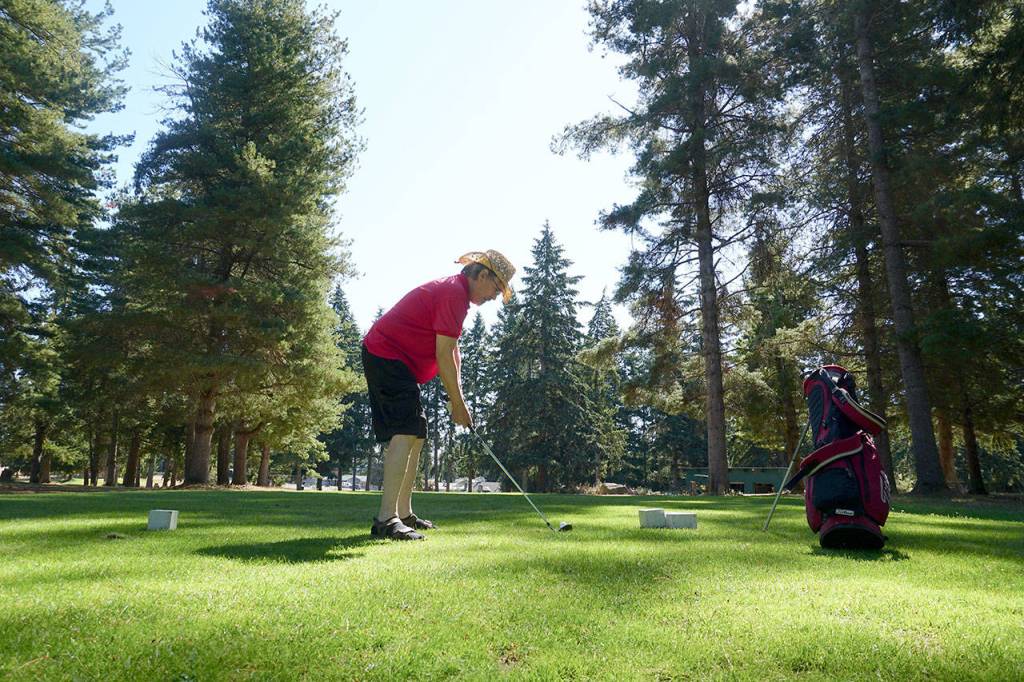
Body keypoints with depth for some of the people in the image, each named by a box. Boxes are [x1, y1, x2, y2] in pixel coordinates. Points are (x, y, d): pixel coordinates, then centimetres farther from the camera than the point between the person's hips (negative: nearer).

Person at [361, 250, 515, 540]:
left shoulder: (453, 291, 16)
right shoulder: (454, 293, -17)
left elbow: (453, 351, 13)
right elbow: (443, 356, -20)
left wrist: (458, 398, 5)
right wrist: (458, 405, -13)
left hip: (392, 360, 11)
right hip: (387, 356, -11)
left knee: (415, 435, 11)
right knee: (405, 434, -18)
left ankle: (404, 514, 16)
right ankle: (386, 519, -20)